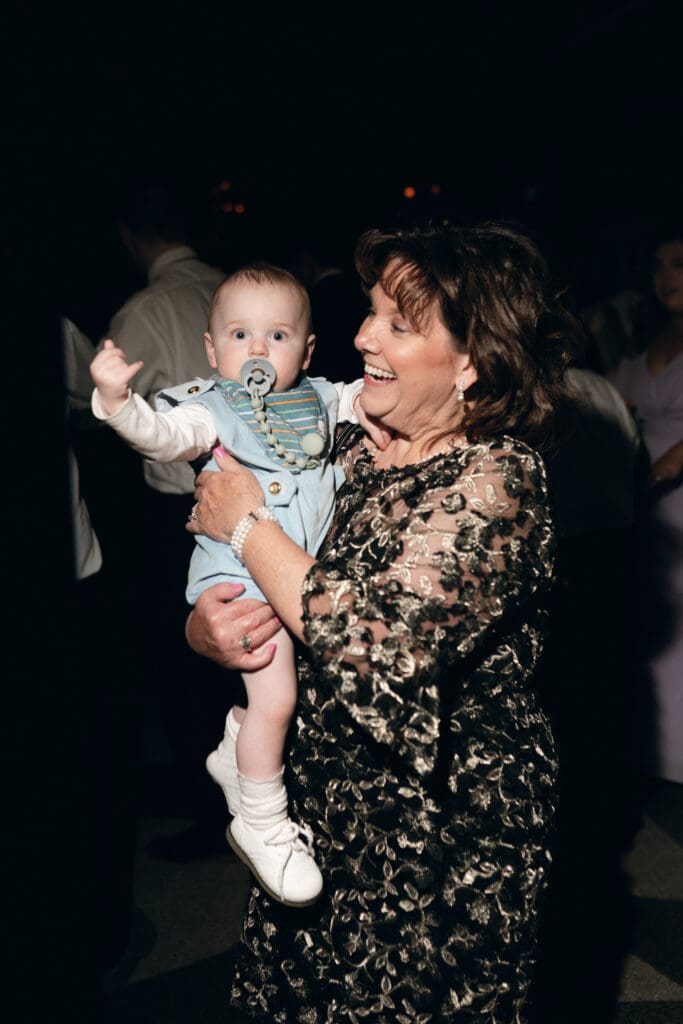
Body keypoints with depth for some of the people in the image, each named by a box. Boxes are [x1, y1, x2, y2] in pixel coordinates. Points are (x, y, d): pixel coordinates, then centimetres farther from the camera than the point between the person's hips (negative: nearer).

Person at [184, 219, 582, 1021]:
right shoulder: (350, 446, 1)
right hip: (324, 806, 7)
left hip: (442, 845, -7)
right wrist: (201, 624, -15)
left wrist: (246, 525, -19)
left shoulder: (494, 481, -20)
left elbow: (379, 646, -31)